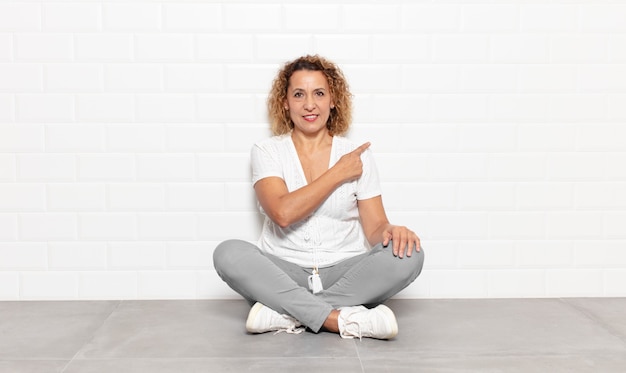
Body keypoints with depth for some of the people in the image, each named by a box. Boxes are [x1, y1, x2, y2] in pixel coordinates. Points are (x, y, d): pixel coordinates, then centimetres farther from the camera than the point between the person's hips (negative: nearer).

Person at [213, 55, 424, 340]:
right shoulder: (267, 151, 3)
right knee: (229, 253, -29)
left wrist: (392, 230, -22)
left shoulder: (357, 155, 6)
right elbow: (282, 214, -15)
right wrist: (338, 174, -9)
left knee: (408, 254, -25)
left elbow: (375, 228, 2)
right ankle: (343, 320, -32)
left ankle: (286, 313, -25)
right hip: (282, 275, -1)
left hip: (345, 274, 1)